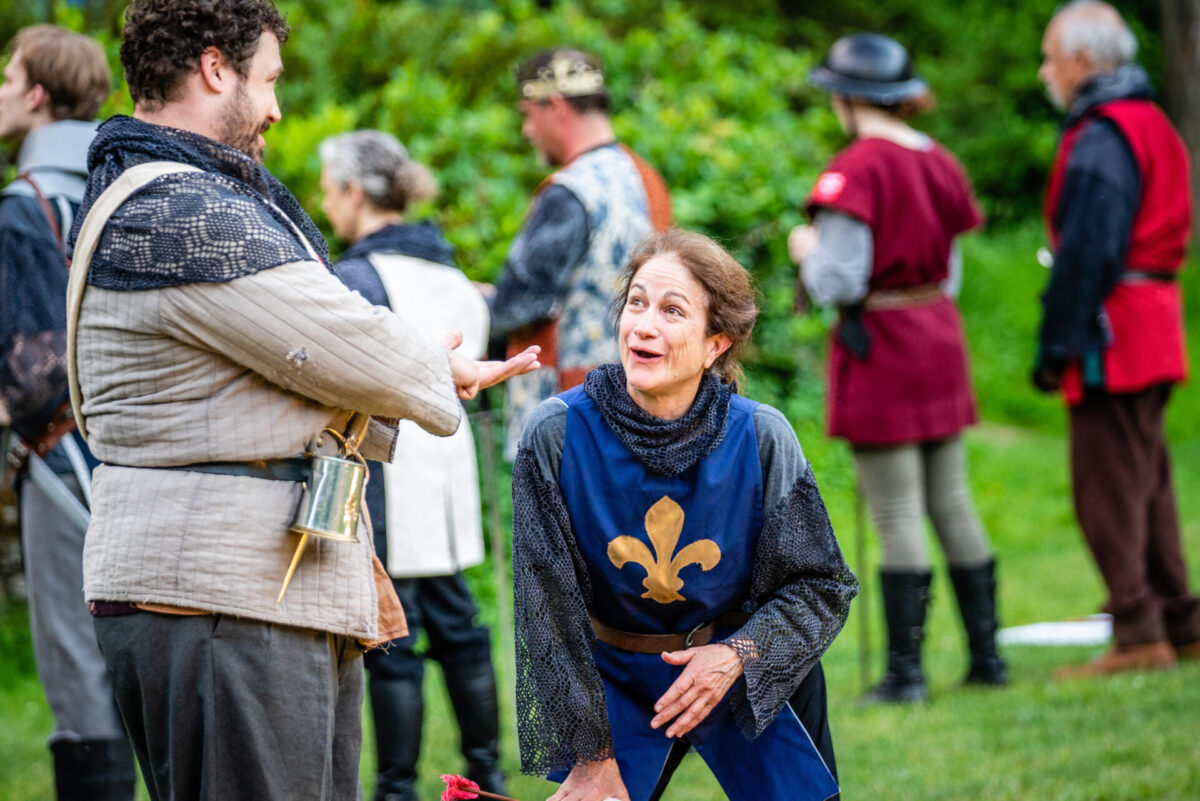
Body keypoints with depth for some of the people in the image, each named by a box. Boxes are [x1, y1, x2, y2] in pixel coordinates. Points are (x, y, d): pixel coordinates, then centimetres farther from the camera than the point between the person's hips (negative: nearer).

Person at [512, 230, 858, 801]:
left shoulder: (762, 439, -17)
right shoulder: (556, 436, -19)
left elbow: (820, 587, -5)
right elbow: (548, 609, -12)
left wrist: (736, 654, -22)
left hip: (749, 671, 1)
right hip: (615, 682, 0)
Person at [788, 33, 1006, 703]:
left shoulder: (857, 170, -15)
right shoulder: (942, 164, 7)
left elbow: (837, 283, -18)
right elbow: (950, 273, 12)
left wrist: (807, 250, 1)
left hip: (881, 348, -7)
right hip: (942, 340, 7)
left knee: (897, 516, -3)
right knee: (952, 504, 13)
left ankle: (906, 670, 0)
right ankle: (986, 654, 16)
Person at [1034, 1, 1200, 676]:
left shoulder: (1100, 140, -14)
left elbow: (1086, 253, -19)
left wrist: (1057, 346, -16)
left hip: (1113, 336, -10)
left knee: (1107, 487, -8)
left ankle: (1138, 632, -10)